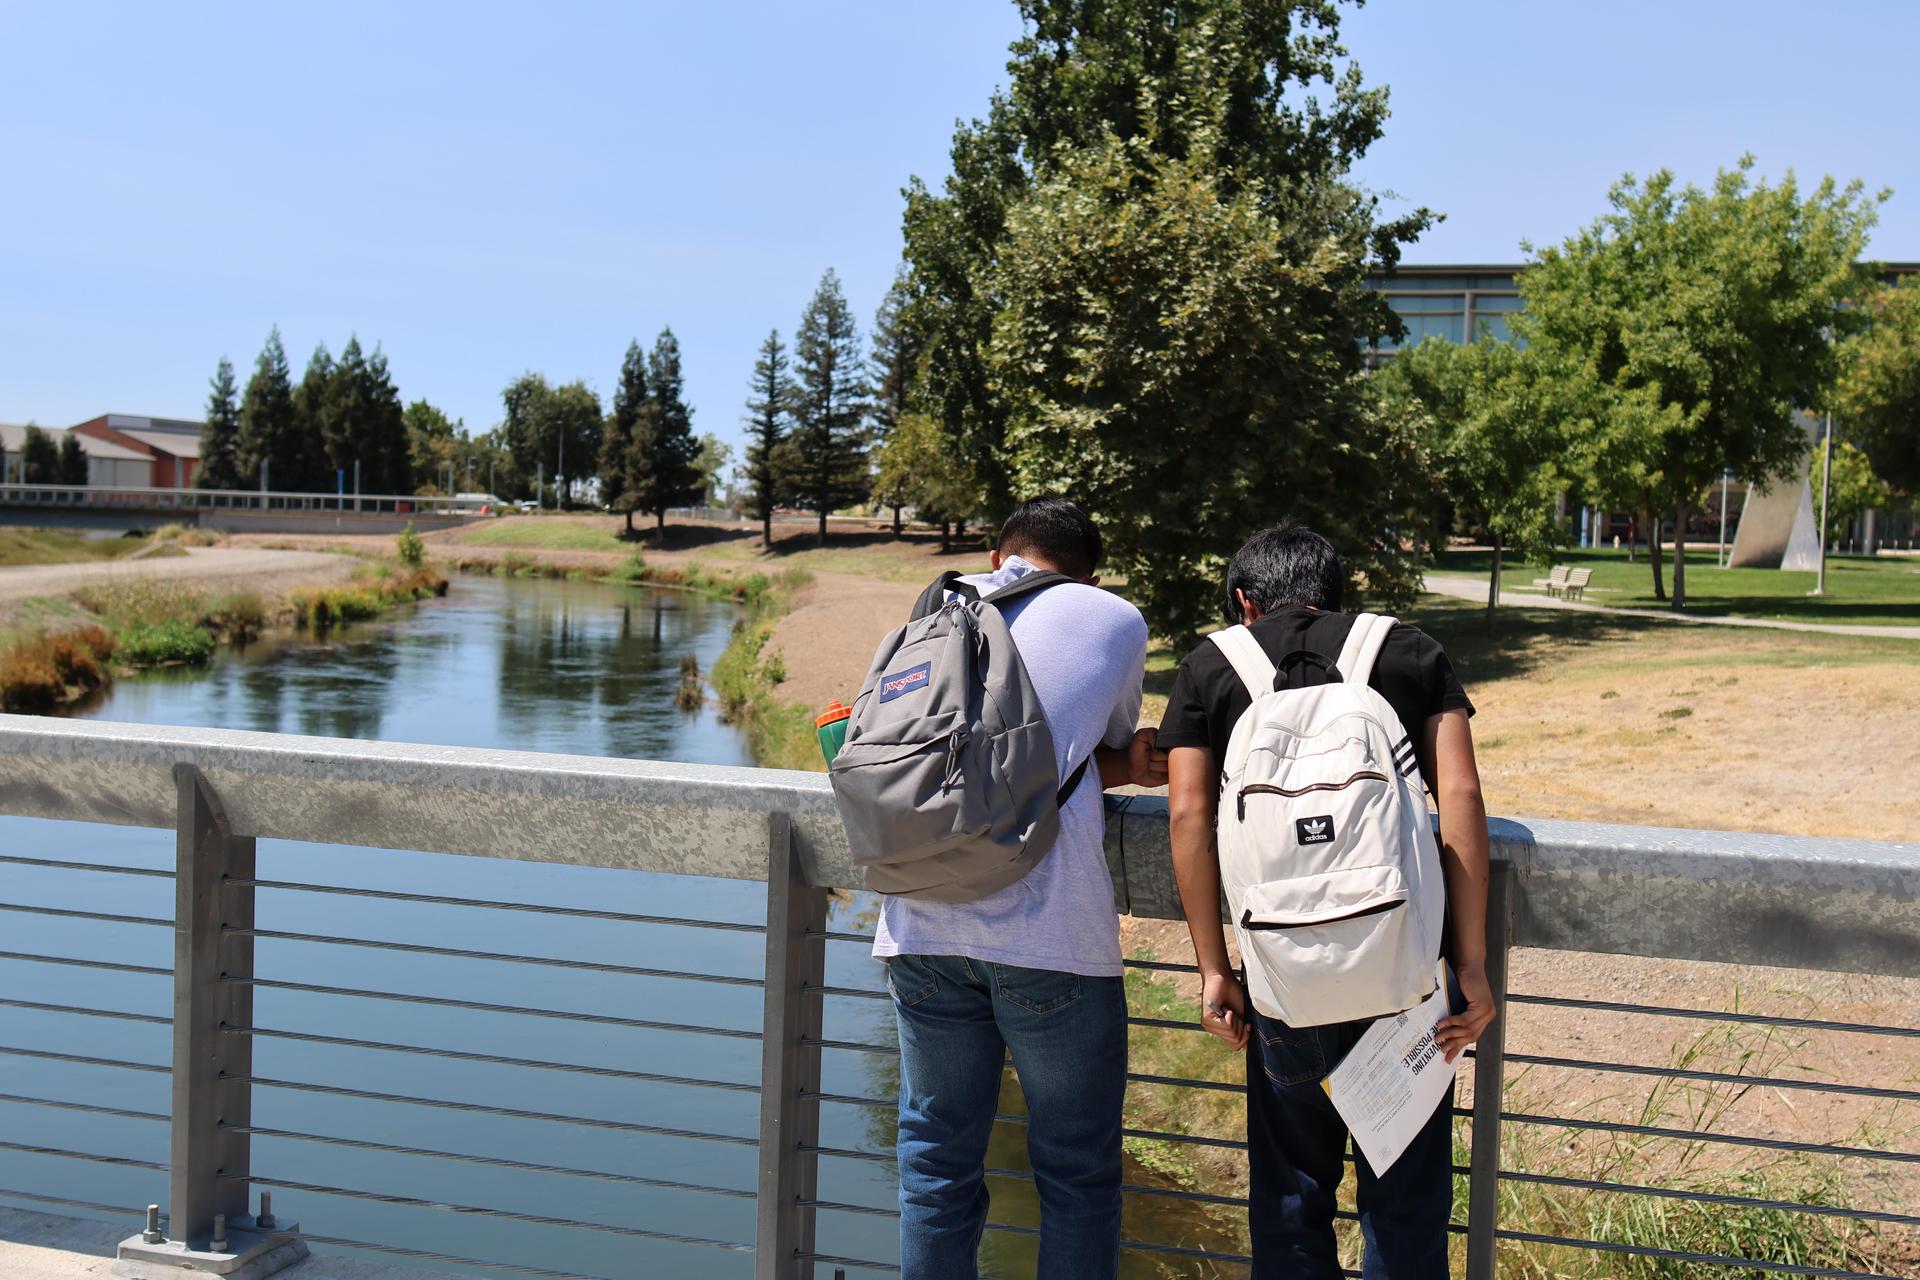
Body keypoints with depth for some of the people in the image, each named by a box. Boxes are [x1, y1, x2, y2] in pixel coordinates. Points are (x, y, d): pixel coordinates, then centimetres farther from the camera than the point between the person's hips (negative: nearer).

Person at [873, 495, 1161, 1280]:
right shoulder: (1115, 619, 9)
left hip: (923, 921, 4)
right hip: (1050, 925, -3)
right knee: (1077, 1171, 10)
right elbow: (1113, 750, 18)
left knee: (938, 1159, 15)